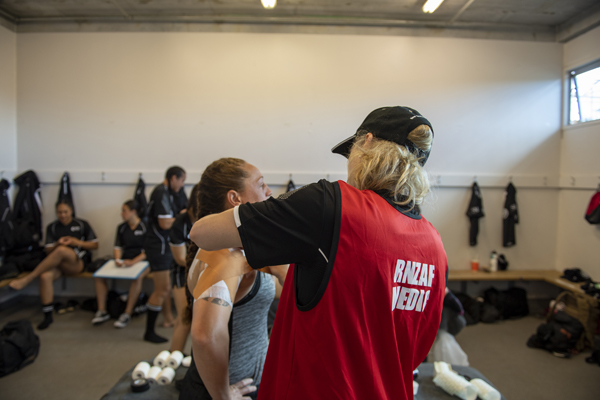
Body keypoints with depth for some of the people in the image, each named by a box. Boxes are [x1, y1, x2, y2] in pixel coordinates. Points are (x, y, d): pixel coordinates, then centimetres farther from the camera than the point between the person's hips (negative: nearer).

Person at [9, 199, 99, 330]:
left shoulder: (82, 224, 8)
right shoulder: (52, 227, 14)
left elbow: (95, 245, 6)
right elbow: (48, 251, 10)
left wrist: (77, 242, -9)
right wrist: (57, 244, -12)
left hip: (78, 263, -3)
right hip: (58, 263, 3)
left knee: (62, 250, -36)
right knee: (45, 276, -32)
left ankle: (26, 279, -26)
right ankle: (48, 315, -21)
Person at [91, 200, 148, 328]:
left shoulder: (144, 227, -6)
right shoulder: (121, 228, 13)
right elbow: (118, 247, 11)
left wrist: (133, 262, -24)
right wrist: (117, 259, -11)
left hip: (140, 261, -6)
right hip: (124, 261, 6)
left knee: (137, 277, -38)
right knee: (98, 275, -14)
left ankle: (127, 313, -27)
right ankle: (102, 311, -6)